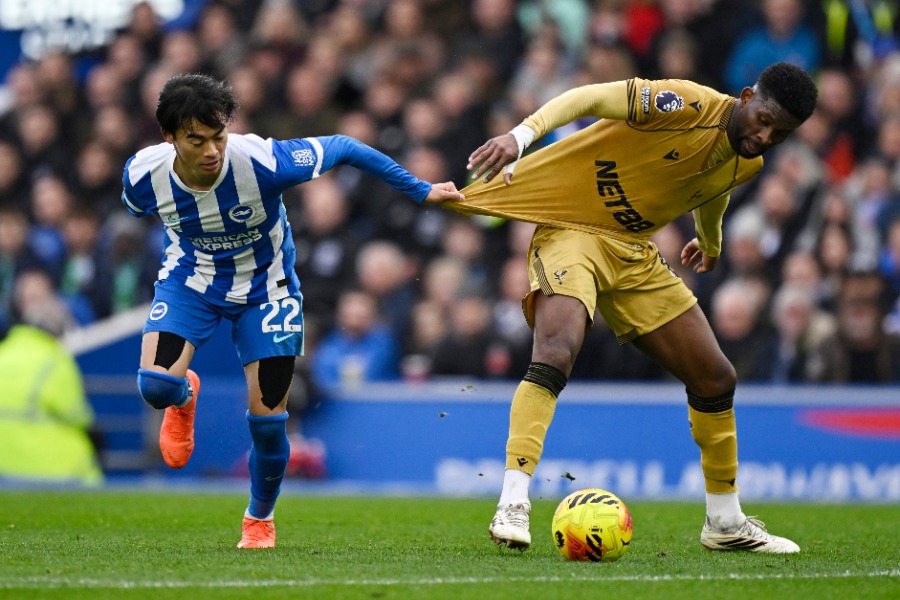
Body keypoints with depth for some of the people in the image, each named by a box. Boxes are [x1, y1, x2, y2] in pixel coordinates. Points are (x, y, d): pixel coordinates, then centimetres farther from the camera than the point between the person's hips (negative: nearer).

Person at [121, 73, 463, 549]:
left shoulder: (261, 161, -33)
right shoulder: (143, 175, -24)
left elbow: (342, 148, -17)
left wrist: (419, 191, -11)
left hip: (263, 288, -1)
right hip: (190, 279, 1)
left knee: (267, 420, -4)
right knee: (156, 385, -24)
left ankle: (259, 519, 26)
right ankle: (184, 399, 16)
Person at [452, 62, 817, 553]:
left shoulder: (747, 163, 2)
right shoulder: (688, 105, -21)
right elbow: (590, 99, -30)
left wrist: (709, 242, 46)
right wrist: (520, 135, -45)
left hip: (635, 254, 8)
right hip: (571, 231, -8)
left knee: (716, 379, 9)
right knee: (557, 350, -33)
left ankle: (725, 523, 26)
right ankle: (512, 505, -35)